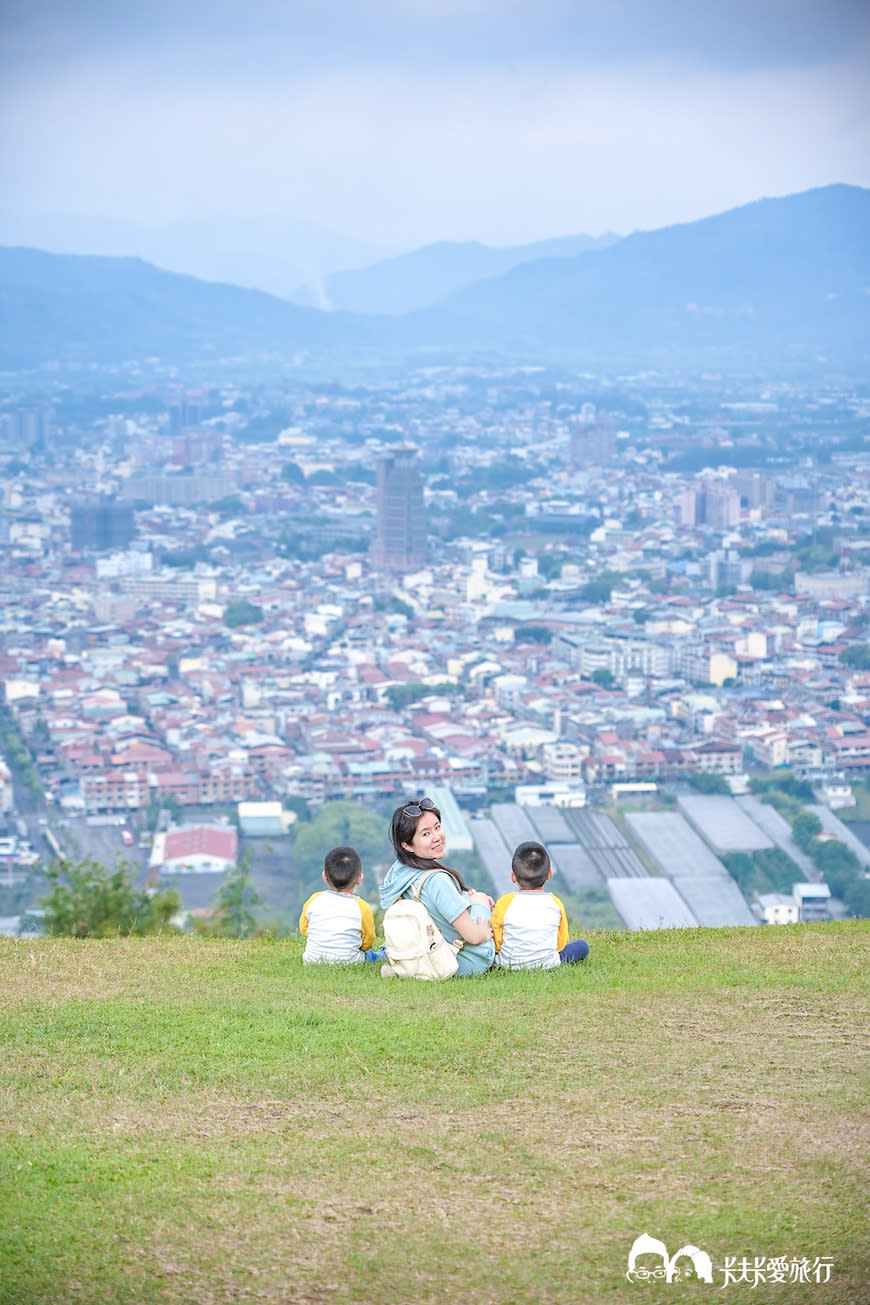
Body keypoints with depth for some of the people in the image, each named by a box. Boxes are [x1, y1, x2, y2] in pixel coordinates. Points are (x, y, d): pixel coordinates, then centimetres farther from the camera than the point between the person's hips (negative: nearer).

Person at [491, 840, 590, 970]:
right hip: (547, 964, -1)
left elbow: (496, 943, -2)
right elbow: (561, 944, 5)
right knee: (582, 945, 17)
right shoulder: (555, 904, -6)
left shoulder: (504, 903, -10)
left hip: (508, 964, 1)